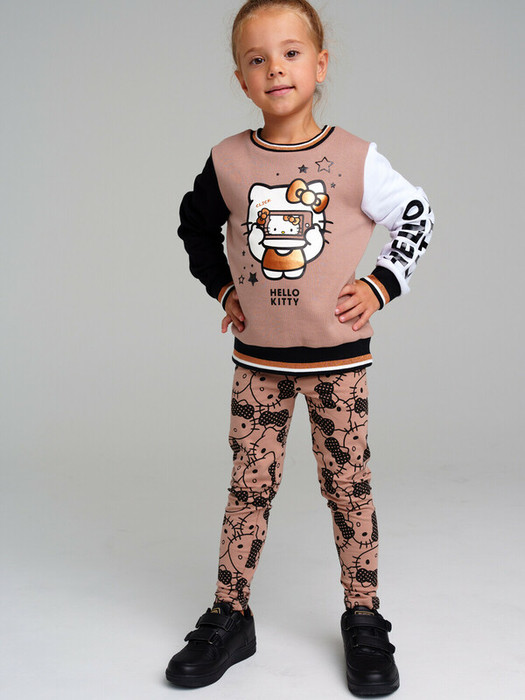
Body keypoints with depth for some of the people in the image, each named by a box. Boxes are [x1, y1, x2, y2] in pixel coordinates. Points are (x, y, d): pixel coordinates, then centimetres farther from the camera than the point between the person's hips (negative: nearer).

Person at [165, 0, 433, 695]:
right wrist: (222, 286, 8)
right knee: (249, 485, 7)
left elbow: (418, 217, 5)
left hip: (339, 356, -1)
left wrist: (381, 284, -3)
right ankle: (229, 617, 21)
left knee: (348, 484, 6)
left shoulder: (357, 159, -7)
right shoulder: (227, 162, -2)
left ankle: (364, 621, 20)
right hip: (258, 358, 2)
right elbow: (196, 225, 17)